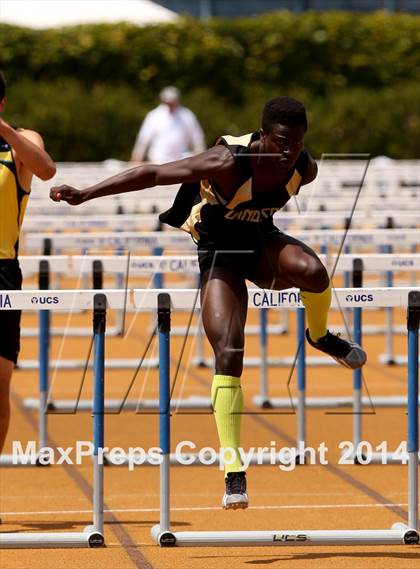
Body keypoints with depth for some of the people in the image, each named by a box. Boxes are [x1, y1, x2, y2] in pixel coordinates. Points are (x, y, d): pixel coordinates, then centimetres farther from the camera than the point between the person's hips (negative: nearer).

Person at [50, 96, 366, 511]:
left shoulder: (304, 169, -15)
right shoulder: (228, 163, -30)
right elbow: (153, 174, -29)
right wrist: (85, 195, -32)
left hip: (263, 242, 3)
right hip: (218, 251, -3)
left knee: (311, 270, -34)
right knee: (228, 356, -16)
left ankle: (320, 336, 0)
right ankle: (234, 476, -13)